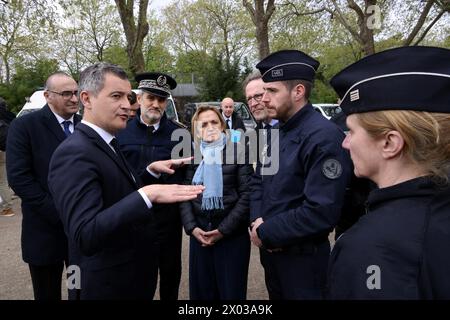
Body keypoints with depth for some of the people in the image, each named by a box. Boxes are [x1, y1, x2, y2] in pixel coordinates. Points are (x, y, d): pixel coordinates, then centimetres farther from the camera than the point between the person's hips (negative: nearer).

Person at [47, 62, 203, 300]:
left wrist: (152, 170, 3)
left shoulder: (106, 144, 6)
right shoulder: (74, 153, -23)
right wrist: (149, 195, -39)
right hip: (108, 284, -9)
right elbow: (86, 236, -33)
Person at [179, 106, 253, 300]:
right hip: (199, 234, 3)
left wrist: (223, 229, -11)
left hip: (232, 235, -3)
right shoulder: (191, 155, 6)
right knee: (201, 291, 13)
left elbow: (247, 194, -8)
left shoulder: (238, 152, -4)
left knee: (231, 292, 8)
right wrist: (192, 227, -6)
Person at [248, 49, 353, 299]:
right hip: (270, 249, 8)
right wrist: (256, 221, -8)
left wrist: (266, 233, -18)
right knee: (276, 296, 25)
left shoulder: (324, 137, -23)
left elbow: (322, 211, -28)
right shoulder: (276, 132, 5)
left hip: (302, 257, -7)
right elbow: (259, 181, 10)